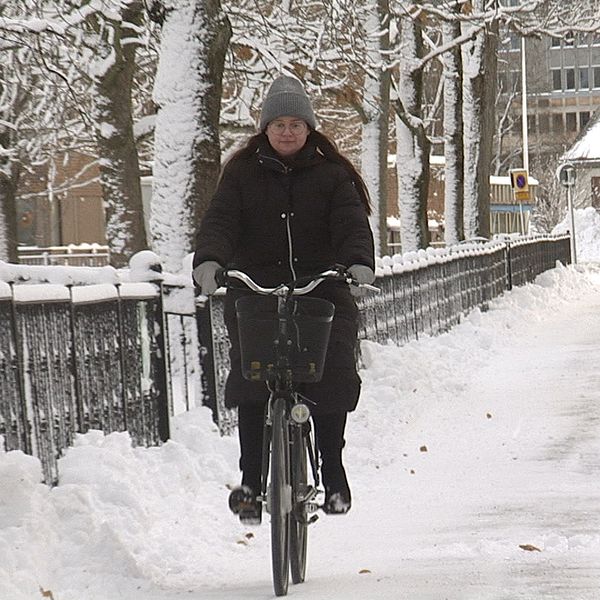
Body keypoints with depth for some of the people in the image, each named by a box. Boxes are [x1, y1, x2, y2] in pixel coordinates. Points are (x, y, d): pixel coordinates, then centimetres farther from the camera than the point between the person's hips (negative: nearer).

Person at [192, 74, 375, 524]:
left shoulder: (331, 175, 10)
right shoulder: (242, 173, 10)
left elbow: (352, 222, -4)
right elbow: (221, 220, -3)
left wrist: (359, 263, -25)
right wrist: (209, 260, -24)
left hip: (322, 290, 0)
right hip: (255, 290, 0)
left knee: (335, 376, -15)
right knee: (250, 375, -19)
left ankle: (333, 472, 2)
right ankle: (251, 478, -12)